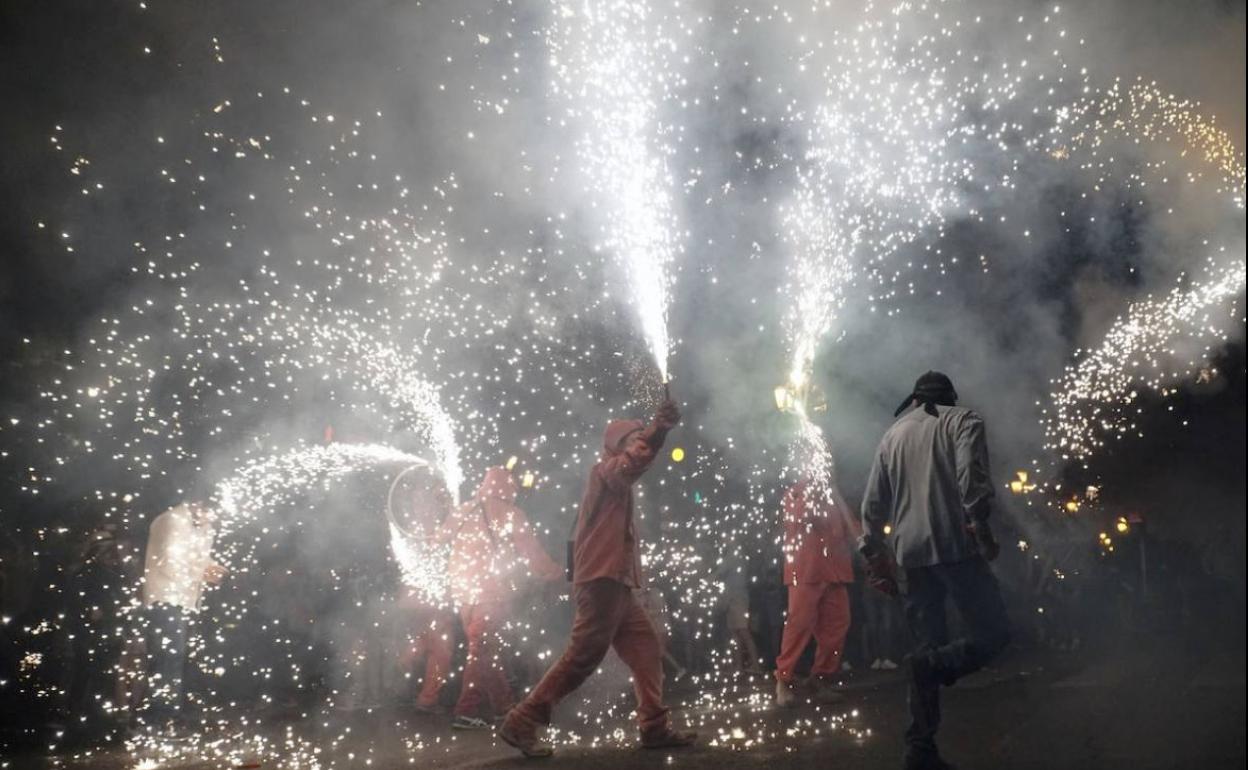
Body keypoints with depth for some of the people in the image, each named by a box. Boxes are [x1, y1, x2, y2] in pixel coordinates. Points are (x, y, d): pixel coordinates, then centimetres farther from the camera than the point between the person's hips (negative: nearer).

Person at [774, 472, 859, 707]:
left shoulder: (833, 495, 23)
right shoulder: (796, 492, 9)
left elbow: (849, 532, 24)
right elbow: (794, 520, -9)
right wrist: (811, 495, -9)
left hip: (835, 570, 5)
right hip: (805, 570, -5)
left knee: (837, 626, -1)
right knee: (799, 624, -11)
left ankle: (822, 678, 8)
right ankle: (784, 680, -6)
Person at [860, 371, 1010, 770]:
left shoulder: (892, 434, 21)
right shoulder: (963, 420, 8)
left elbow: (873, 503, 17)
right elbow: (971, 472, -12)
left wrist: (874, 557, 19)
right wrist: (980, 524, -16)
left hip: (911, 554, 5)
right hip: (955, 545, -5)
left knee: (931, 650, 10)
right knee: (993, 633, 2)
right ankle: (929, 663, -21)